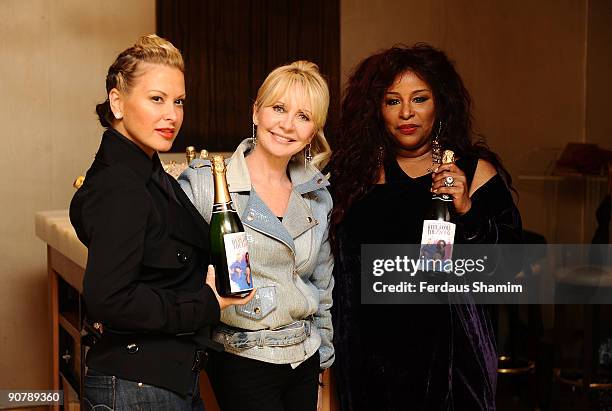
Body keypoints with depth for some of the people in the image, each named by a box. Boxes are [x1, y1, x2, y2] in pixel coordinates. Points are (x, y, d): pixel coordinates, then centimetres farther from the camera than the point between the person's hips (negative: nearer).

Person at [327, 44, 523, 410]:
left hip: (448, 352, -2)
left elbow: (511, 263, -8)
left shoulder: (475, 170, -3)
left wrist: (467, 212, -21)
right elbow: (340, 267, 10)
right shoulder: (356, 171, 3)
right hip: (371, 351, 2)